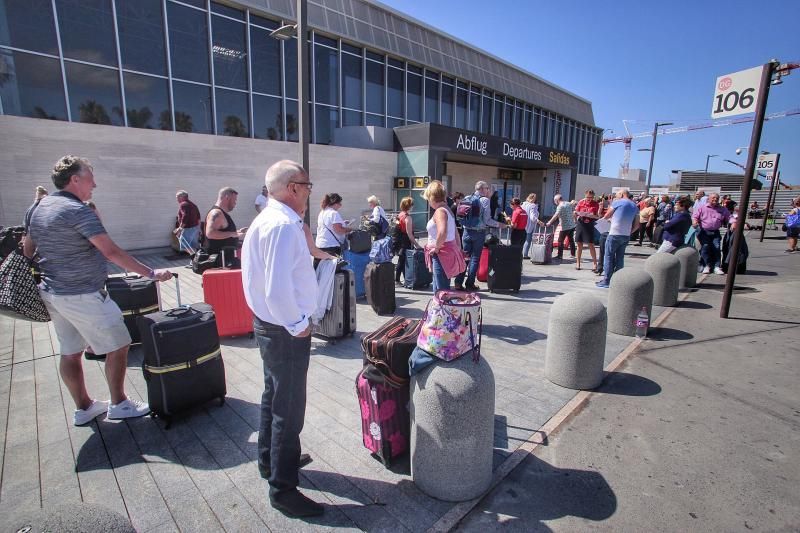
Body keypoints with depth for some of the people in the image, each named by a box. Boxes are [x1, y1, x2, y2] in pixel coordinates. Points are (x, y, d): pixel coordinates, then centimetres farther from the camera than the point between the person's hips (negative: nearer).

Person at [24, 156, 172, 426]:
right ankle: (118, 404, 14)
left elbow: (28, 249, 18)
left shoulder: (39, 208, 11)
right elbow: (112, 252, -26)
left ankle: (83, 407, 27)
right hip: (83, 296, -10)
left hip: (52, 293, 10)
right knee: (118, 346, 3)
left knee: (70, 352, 15)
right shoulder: (79, 211, -18)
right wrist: (151, 273, -26)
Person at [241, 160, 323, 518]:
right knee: (289, 410, 5)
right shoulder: (284, 225, -24)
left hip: (269, 325, 11)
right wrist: (298, 325, -18)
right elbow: (279, 290, -32)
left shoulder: (266, 218, 10)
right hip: (286, 332, -11)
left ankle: (271, 460, 47)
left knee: (274, 398, 26)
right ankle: (283, 489, 25)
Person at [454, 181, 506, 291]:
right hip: (479, 232, -4)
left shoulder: (466, 198, 5)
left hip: (467, 231, 4)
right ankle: (470, 284, 8)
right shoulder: (485, 200, -10)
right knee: (475, 258, 4)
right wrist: (499, 224, 0)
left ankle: (459, 282, 9)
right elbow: (487, 220, -13)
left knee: (464, 256, 10)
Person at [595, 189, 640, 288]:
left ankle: (606, 281, -1)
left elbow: (606, 216, 3)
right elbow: (637, 225, 10)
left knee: (609, 257, 0)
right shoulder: (635, 207, 13)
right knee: (620, 257, 12)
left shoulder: (617, 202, -3)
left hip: (614, 234, -6)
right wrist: (629, 232, 17)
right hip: (626, 236, 6)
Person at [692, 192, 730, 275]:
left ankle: (716, 267, -6)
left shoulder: (723, 210, 16)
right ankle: (707, 265, -6)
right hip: (704, 231, -2)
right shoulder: (701, 208, 10)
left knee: (716, 247, -11)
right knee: (705, 246, -16)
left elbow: (729, 217, 12)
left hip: (715, 232, 2)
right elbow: (695, 216, 0)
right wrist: (694, 221, -22)